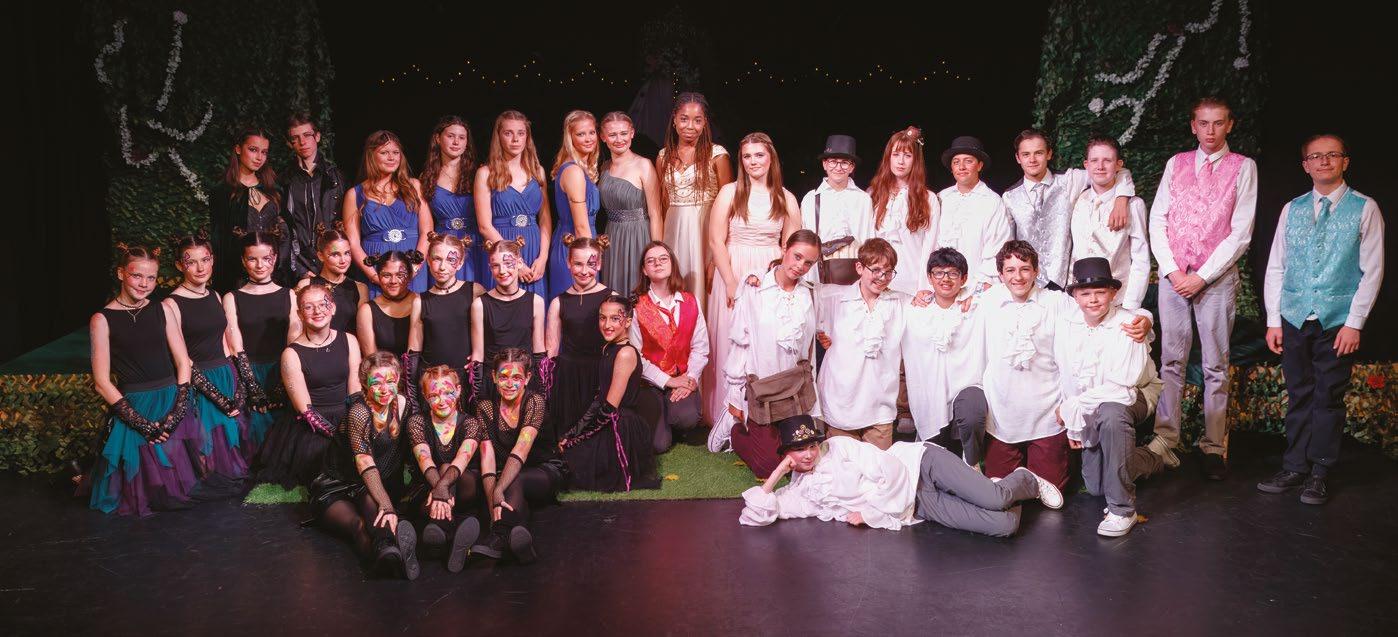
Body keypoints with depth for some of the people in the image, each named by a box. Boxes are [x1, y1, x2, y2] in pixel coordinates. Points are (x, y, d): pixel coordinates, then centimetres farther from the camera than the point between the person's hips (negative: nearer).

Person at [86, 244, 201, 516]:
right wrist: (143, 424, -13)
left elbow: (183, 362, 4)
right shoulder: (102, 320, -3)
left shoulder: (162, 310, 7)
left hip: (173, 403, 3)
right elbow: (102, 382, -6)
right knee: (143, 499, 1)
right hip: (134, 409, -3)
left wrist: (177, 411, -10)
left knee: (181, 485, 4)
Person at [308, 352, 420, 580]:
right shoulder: (358, 412, -18)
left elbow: (398, 455, 10)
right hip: (335, 489, -3)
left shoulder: (401, 404, 1)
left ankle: (386, 549, -67)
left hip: (381, 487, 3)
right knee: (359, 525, -35)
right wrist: (386, 504, -44)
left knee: (371, 504, -34)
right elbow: (365, 463, -29)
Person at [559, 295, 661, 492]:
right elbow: (599, 399, 12)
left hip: (623, 431, -9)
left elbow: (610, 408, -20)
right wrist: (571, 433, 6)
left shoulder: (626, 353, -19)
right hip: (608, 428, 9)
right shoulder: (608, 349, 10)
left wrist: (573, 437, -13)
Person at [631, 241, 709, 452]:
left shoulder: (690, 302, 5)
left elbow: (700, 347, 2)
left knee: (688, 418, -29)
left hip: (683, 379, 2)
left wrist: (690, 378, -13)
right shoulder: (636, 306, -4)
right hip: (651, 380, -1)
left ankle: (674, 415, 8)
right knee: (659, 444, -16)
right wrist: (667, 381, -13)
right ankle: (661, 418, 20)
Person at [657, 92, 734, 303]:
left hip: (706, 229, -3)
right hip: (673, 230, 4)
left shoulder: (717, 154, -4)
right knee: (674, 291, 6)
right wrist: (661, 237, 8)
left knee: (702, 285, -1)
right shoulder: (664, 157, 8)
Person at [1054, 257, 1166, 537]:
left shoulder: (1127, 325, -23)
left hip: (1133, 397, -5)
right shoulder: (1065, 324, -10)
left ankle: (1122, 510, -29)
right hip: (1089, 410, 5)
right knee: (1095, 485, 6)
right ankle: (1151, 460, 38)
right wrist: (1073, 426, 0)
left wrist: (1071, 408, -24)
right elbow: (1066, 378, -1)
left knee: (1110, 414, -41)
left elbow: (1122, 387, -28)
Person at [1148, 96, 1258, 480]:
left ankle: (1214, 448, 7)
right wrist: (1172, 271, -5)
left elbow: (1241, 232, -3)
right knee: (1171, 361, 3)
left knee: (1216, 365, 2)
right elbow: (1157, 221, 7)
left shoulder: (1243, 167, 3)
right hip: (1173, 276, 2)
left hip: (1217, 278, -2)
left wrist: (1202, 276, -10)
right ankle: (1165, 440, 7)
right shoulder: (1175, 164, 11)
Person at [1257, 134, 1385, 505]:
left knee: (1329, 398, 2)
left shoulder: (1364, 209, 0)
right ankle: (1294, 468, 15)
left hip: (1338, 322, -3)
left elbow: (1372, 271, -3)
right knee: (1299, 396, 8)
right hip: (1294, 320, 3)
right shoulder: (1292, 209, 9)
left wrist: (1354, 323, -9)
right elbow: (1275, 267, 9)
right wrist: (1273, 320, 3)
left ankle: (1319, 475, 11)